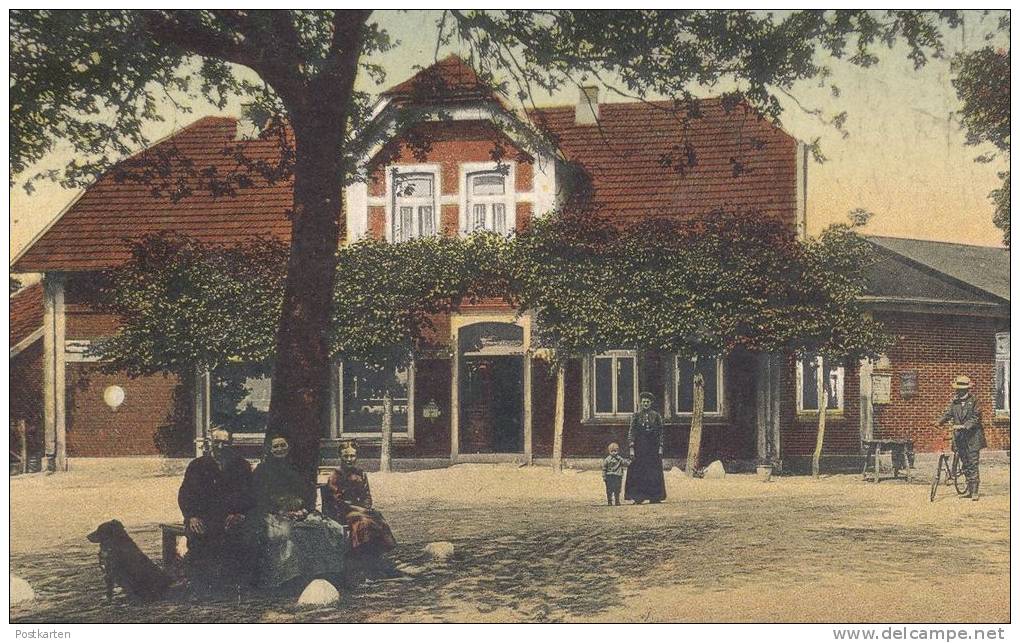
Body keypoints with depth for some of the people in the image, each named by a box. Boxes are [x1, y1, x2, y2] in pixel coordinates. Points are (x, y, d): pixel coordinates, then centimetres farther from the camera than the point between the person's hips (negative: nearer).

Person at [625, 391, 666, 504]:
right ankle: (638, 497, -1)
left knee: (654, 471, 1)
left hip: (653, 447, 1)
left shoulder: (656, 415, 6)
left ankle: (654, 497, 8)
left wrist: (660, 447, -1)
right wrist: (631, 448, -7)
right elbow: (631, 432, 1)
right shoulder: (636, 415, 3)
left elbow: (660, 432, 7)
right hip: (639, 446, -1)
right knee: (638, 471, -4)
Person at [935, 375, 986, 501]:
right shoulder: (954, 401, 10)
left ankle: (975, 491, -9)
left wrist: (964, 426, -24)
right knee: (965, 464, 10)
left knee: (973, 464, -8)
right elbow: (948, 414, 5)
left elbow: (975, 418, -10)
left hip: (972, 436, -5)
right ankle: (969, 490, 18)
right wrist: (940, 422, -14)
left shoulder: (973, 401, -4)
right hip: (959, 437, 5)